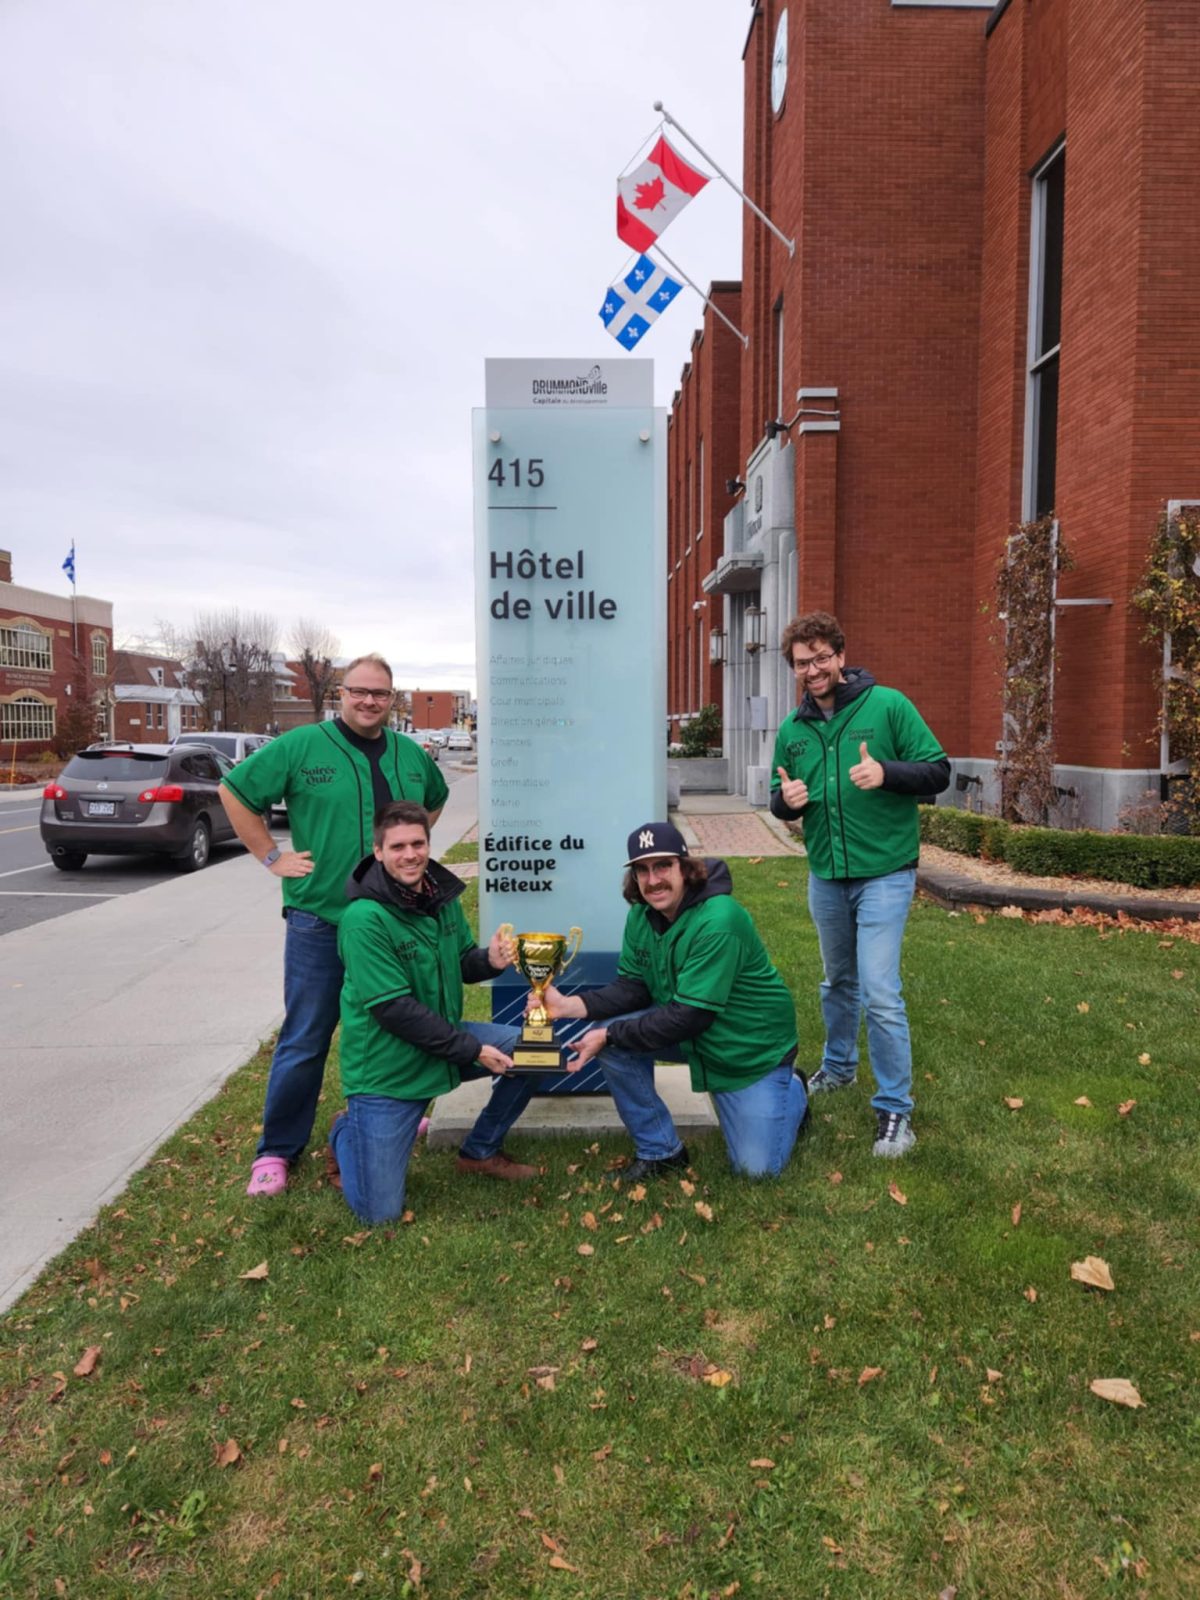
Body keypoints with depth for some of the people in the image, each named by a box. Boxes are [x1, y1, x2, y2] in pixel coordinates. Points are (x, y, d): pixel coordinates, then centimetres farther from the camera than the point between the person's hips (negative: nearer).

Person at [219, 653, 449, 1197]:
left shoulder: (411, 756, 8)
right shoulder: (301, 746, -6)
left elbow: (436, 799, 28)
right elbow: (234, 792, -1)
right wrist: (272, 856, -6)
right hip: (320, 920, -4)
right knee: (305, 1039, 1)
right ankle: (277, 1150, 16)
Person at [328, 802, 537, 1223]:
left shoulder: (442, 895, -1)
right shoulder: (365, 919, -23)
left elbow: (462, 963, 11)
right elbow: (393, 1008, -24)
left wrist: (490, 960, -14)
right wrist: (474, 1050, -21)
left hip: (444, 1038, 7)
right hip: (386, 1069, -7)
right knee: (380, 1211, -6)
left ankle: (481, 1152, 16)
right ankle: (346, 1132, 26)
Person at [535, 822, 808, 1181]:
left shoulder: (718, 921, -32)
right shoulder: (642, 915, -7)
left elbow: (691, 1016, -32)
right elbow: (633, 987, -6)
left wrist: (609, 1036, -30)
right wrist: (569, 1004, -21)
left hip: (754, 1043, -6)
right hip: (692, 1034, 6)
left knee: (757, 1168, -3)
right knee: (614, 1045, -19)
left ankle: (792, 1090, 28)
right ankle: (659, 1150, 1)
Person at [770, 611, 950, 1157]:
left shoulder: (887, 706, -9)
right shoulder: (792, 729, 5)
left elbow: (938, 772, -9)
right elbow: (781, 800, 13)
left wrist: (886, 773, -27)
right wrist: (785, 799, -11)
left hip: (884, 872, -5)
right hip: (825, 875, 5)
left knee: (880, 993, -9)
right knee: (838, 981, 21)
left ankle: (895, 1109, 5)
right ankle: (838, 1066, 44)